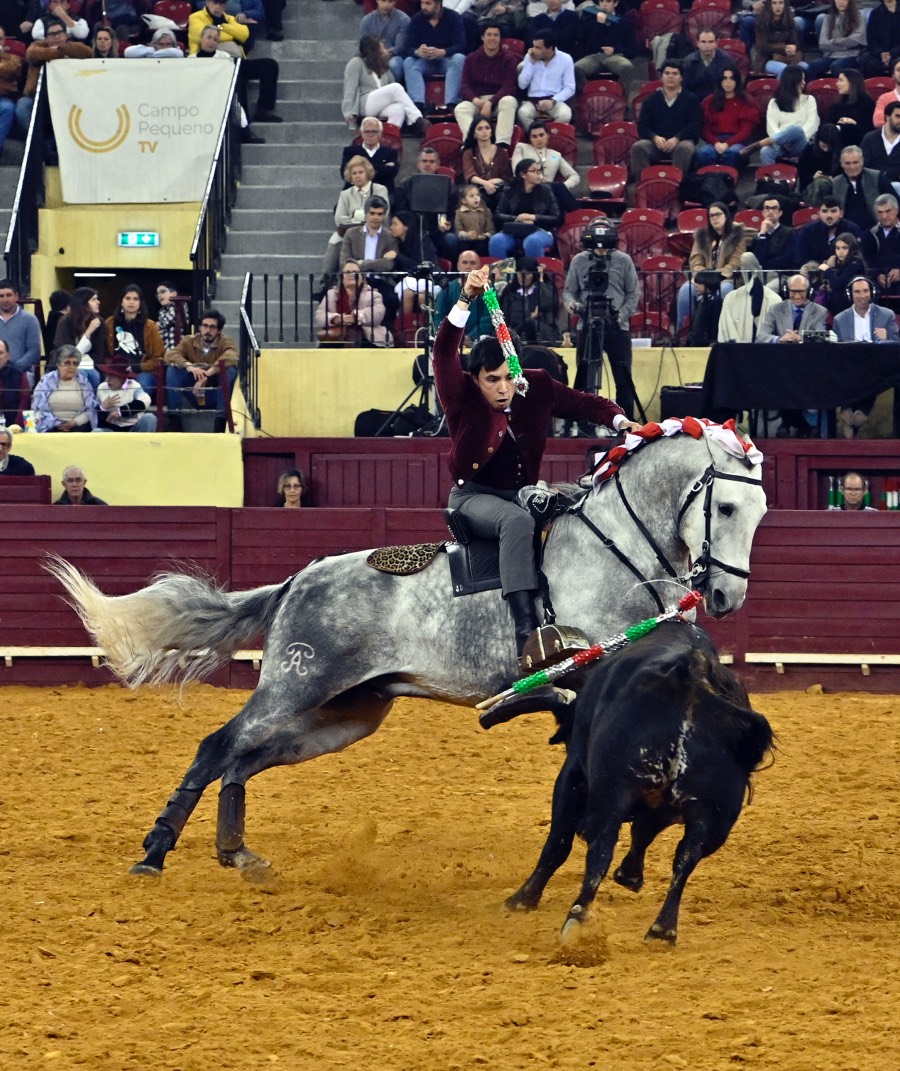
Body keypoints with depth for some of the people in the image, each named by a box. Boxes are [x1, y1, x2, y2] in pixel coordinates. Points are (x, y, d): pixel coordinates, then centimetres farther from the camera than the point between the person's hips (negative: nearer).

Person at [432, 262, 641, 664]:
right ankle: (525, 629, -47)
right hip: (475, 495, -6)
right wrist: (466, 299, -40)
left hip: (523, 492, 6)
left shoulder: (537, 388, -1)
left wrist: (619, 421, -13)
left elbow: (583, 403, 7)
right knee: (518, 522, -37)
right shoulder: (463, 398, -14)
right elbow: (444, 351, -29)